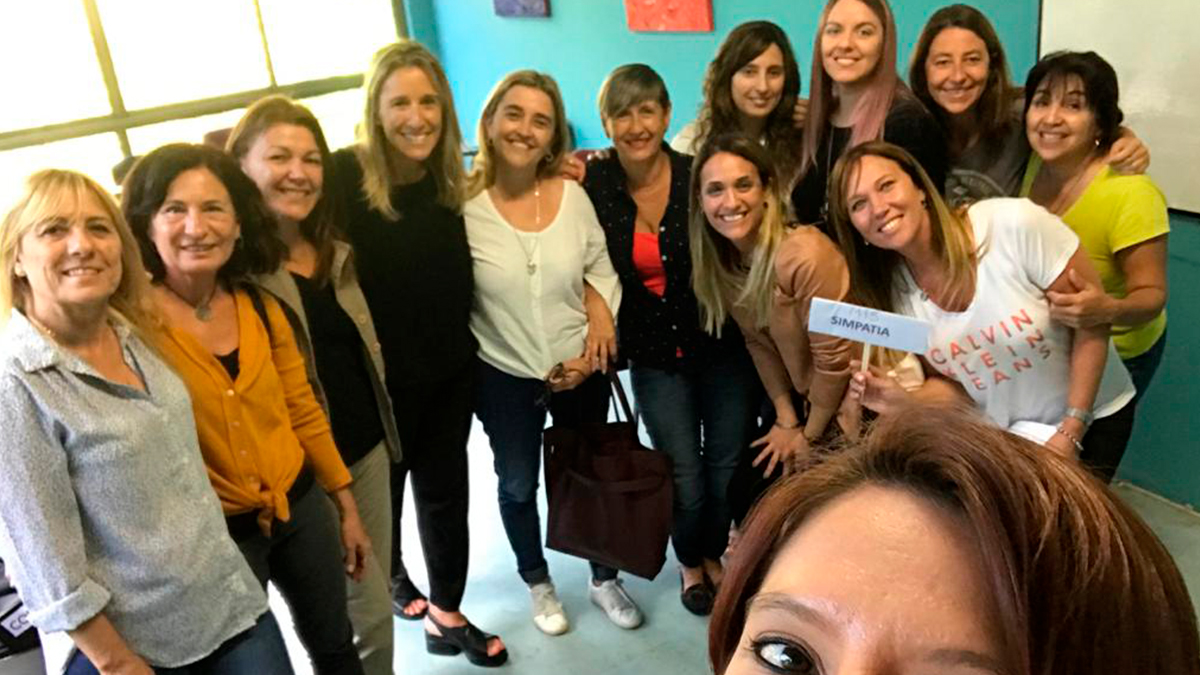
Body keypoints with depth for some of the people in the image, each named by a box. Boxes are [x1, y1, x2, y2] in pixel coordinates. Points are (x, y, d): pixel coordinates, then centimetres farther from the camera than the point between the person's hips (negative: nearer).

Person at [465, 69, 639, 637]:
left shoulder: (573, 195, -8)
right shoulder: (464, 203, -16)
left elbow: (602, 274, 1)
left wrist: (591, 350, -8)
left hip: (580, 369, 2)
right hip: (502, 375, -2)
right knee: (518, 484, 18)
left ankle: (604, 579, 43)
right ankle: (538, 584, 44)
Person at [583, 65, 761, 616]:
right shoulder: (593, 185, -8)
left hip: (722, 345, 0)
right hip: (655, 356, 0)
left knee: (727, 467, 10)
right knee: (684, 477, 1)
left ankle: (713, 553, 42)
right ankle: (689, 562, 34)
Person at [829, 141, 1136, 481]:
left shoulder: (1014, 224, -25)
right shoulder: (895, 291, -11)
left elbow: (1093, 322, -17)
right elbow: (952, 384, 0)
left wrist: (1070, 433, -17)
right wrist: (903, 401, -22)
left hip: (1092, 419, -3)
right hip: (1000, 432, 3)